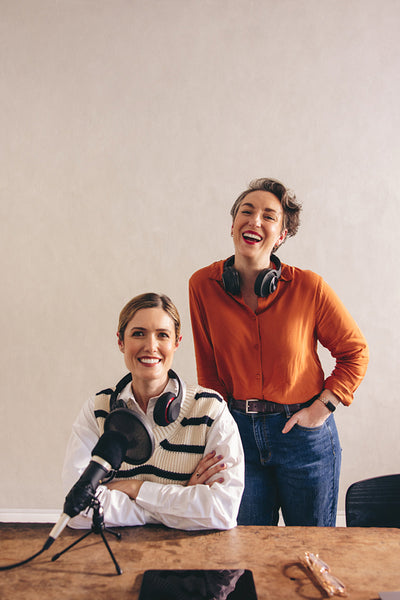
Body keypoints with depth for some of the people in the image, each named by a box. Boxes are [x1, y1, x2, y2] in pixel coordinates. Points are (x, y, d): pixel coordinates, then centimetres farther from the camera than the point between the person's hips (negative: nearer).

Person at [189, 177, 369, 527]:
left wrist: (322, 408, -7)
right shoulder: (203, 285, -7)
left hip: (303, 433, -1)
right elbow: (208, 370, 2)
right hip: (239, 431, 2)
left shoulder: (308, 286, -13)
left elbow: (355, 352, 0)